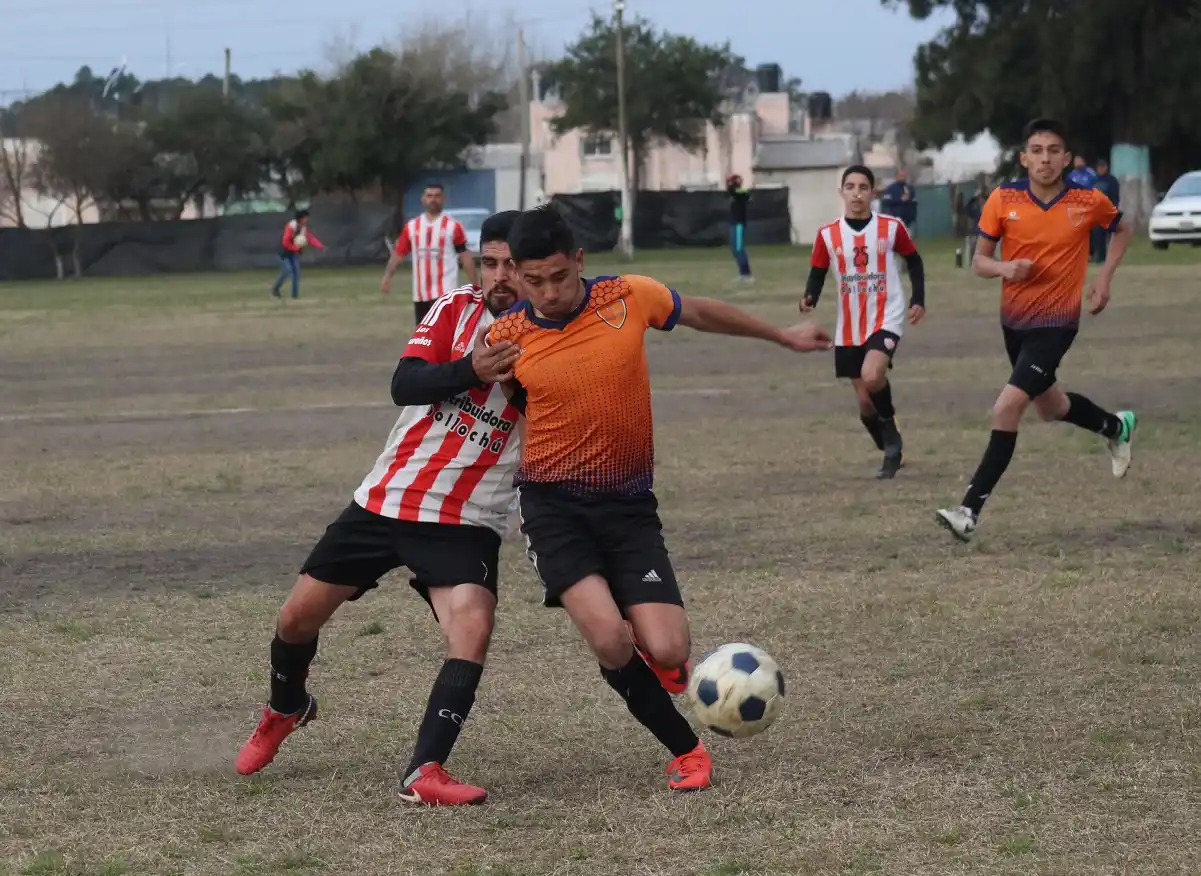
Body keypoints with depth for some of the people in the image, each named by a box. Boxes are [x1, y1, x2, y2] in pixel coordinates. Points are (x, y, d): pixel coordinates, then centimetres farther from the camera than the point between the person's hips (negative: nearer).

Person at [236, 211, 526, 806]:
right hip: (384, 502, 2)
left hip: (466, 523, -2)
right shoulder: (455, 310, -1)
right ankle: (285, 710, 41)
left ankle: (424, 774, -25)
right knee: (299, 617, 9)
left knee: (472, 629, -28)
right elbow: (405, 385, -15)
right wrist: (472, 369, -32)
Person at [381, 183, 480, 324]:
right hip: (420, 292, 5)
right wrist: (387, 276, -7)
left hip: (444, 291, -5)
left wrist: (473, 286, -3)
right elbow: (399, 253, 8)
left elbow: (465, 255, 0)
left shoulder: (453, 226, -3)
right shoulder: (411, 226, 8)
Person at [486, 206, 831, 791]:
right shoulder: (505, 339, -5)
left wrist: (782, 336, 27)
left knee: (666, 651, -13)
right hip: (553, 504, -1)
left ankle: (665, 662, 29)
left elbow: (700, 314, 16)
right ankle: (686, 749, 2)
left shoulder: (630, 298, -5)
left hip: (629, 504, 1)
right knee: (609, 639, -22)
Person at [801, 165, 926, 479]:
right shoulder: (828, 235, -1)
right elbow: (817, 275, 4)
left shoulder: (891, 228, -4)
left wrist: (918, 300, 0)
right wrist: (809, 299, -17)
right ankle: (891, 452, 28)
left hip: (887, 319, -3)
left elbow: (914, 261, 10)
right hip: (849, 328, 3)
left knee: (871, 377, -29)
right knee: (865, 404, 6)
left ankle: (890, 428, -3)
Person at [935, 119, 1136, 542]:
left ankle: (970, 511, -16)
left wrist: (1105, 277, -2)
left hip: (1056, 323, -4)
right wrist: (1004, 268, -24)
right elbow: (979, 260, -2)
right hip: (1014, 320, 4)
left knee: (1007, 407, -19)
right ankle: (1116, 427, 56)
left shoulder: (1088, 201, -12)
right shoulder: (1003, 199, -10)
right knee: (1050, 407, 24)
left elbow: (1123, 229, 11)